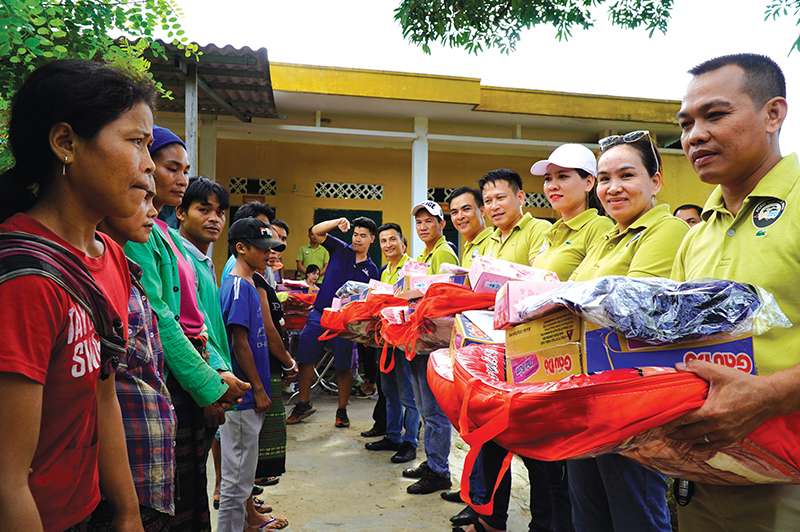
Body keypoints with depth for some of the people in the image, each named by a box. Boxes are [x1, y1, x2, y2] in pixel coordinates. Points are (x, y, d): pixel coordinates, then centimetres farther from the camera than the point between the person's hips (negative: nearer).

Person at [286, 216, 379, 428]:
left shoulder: (371, 270, 7)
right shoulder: (340, 250, 7)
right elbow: (316, 231, -3)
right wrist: (338, 222, -18)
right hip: (319, 313, 1)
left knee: (343, 366, 4)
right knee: (305, 359, 2)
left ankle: (342, 411, 19)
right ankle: (303, 404, 18)